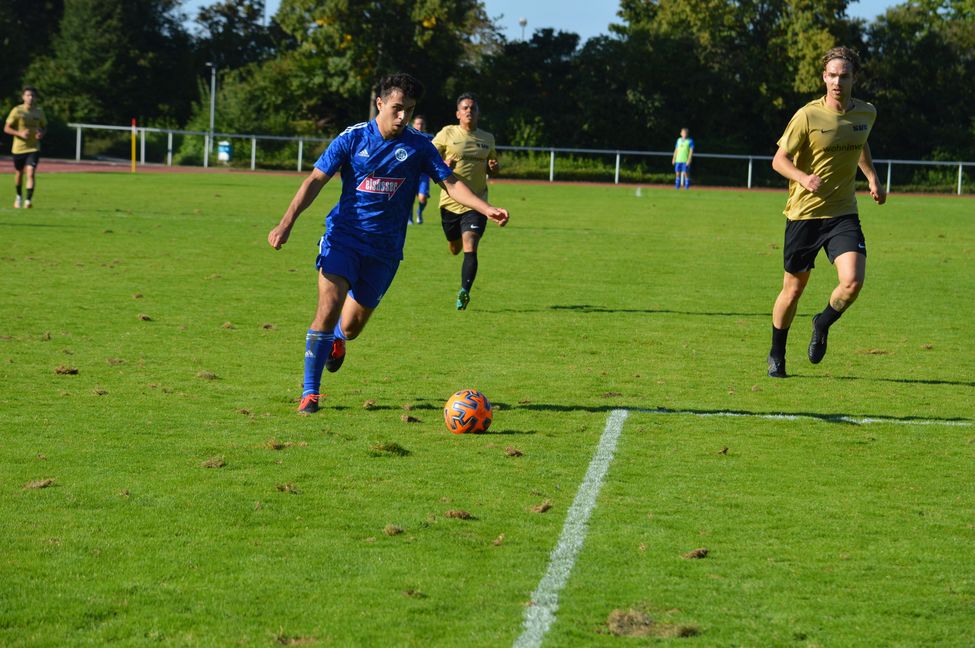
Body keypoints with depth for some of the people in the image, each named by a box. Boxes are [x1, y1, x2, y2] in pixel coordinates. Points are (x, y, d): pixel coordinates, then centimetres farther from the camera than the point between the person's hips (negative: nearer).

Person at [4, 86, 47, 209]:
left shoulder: (39, 111, 2)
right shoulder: (17, 111, -7)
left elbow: (44, 127, 16)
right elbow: (6, 128, -5)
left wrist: (41, 134, -8)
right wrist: (19, 133, -21)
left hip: (34, 148, 0)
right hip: (18, 148, 0)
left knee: (31, 173, -17)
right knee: (19, 174, 15)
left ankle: (28, 200, -19)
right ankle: (19, 196, 39)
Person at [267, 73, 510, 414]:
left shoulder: (418, 146, -1)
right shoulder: (353, 138, -5)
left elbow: (451, 182, -1)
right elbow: (315, 180, -5)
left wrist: (486, 209, -17)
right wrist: (286, 223, -15)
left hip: (384, 248, 2)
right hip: (343, 236, -2)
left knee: (352, 326, 8)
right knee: (329, 306, -21)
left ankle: (336, 340, 49)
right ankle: (310, 392, -11)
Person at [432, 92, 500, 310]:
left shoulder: (487, 139, 8)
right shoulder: (448, 133, -1)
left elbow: (492, 166, 22)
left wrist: (494, 168, -1)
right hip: (450, 201, 0)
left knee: (470, 248, -16)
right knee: (455, 249, 12)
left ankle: (464, 292, -15)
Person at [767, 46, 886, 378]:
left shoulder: (867, 113, 4)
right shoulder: (808, 116, -11)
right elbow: (779, 159, -9)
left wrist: (872, 177, 16)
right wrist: (804, 178, -27)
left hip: (843, 213, 3)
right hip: (804, 212, -3)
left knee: (853, 281, -18)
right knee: (794, 288, 7)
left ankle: (822, 325, 14)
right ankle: (777, 355, 30)